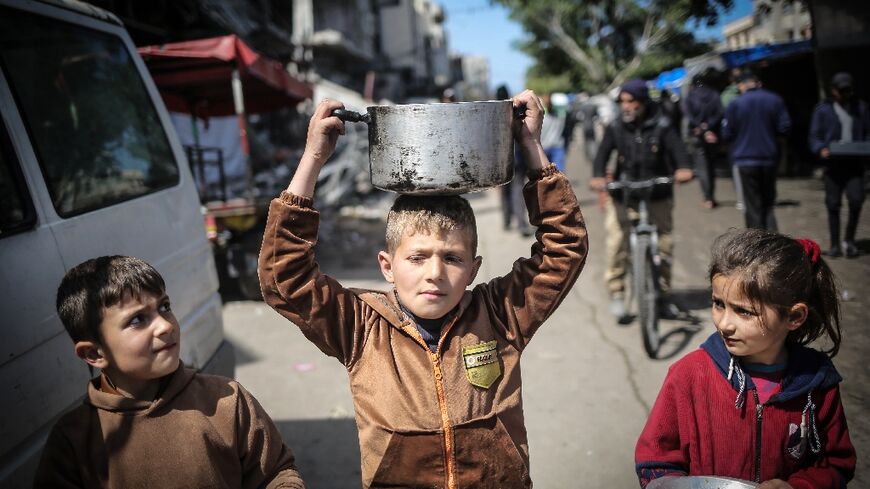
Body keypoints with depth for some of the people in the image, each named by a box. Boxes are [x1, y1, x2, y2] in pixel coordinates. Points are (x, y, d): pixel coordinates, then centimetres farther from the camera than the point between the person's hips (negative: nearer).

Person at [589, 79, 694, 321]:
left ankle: (663, 297, 20)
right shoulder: (616, 128, 3)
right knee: (617, 246, -11)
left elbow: (677, 148, -13)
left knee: (663, 247, 5)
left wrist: (683, 168, -35)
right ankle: (616, 294, 5)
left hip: (657, 196, 0)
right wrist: (598, 176, -28)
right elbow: (603, 153, -8)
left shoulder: (661, 126, 0)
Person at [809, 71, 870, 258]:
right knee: (833, 205, 2)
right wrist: (821, 150, -18)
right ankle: (835, 245, 12)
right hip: (833, 164, -1)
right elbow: (814, 136, 3)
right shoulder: (823, 109, 7)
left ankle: (849, 240, 5)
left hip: (855, 163, 1)